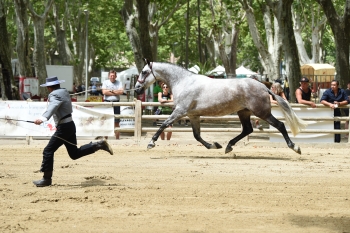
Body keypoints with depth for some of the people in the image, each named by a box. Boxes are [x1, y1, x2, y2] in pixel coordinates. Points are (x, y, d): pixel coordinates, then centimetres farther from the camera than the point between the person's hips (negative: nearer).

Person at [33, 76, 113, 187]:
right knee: (74, 153, 17)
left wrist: (43, 118, -54)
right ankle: (99, 145, 11)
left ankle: (47, 179, -1)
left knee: (48, 151, -4)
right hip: (70, 125, 9)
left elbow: (52, 107, -37)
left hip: (63, 128, -9)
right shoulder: (64, 92, 13)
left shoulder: (55, 95, -16)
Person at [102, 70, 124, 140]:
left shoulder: (118, 83, 8)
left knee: (116, 122, 4)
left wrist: (111, 91, -9)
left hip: (116, 102, 1)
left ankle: (117, 138, 8)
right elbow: (104, 92, -8)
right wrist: (116, 92, -6)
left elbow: (121, 91, -7)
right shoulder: (105, 82, 6)